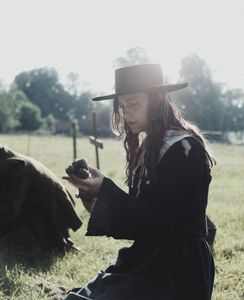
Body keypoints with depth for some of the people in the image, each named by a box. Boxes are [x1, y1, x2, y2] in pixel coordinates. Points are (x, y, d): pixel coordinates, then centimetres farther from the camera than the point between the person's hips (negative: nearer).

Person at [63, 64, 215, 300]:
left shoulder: (184, 149, -14)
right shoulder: (150, 146, 11)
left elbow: (161, 222, -18)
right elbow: (139, 211, 12)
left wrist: (105, 189, -22)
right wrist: (96, 195, -2)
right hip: (148, 262, 8)